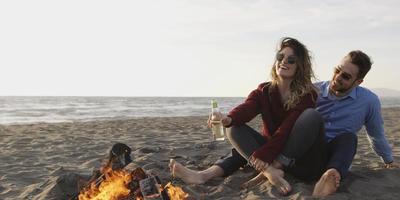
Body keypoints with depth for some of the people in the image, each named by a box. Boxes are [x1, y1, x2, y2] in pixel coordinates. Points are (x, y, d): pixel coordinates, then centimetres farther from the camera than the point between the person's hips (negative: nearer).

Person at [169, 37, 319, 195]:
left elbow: (286, 130, -25)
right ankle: (270, 172, -42)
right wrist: (228, 119, -46)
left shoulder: (307, 94, -13)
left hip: (297, 152, -3)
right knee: (235, 129, -20)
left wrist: (262, 156, -37)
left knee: (311, 116, -28)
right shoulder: (263, 91, -2)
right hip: (271, 145, 3)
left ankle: (275, 167, -33)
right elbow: (246, 108, -23)